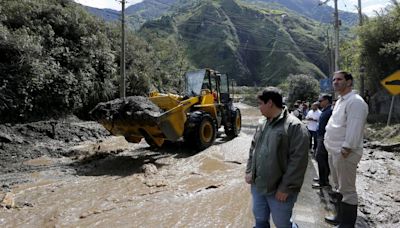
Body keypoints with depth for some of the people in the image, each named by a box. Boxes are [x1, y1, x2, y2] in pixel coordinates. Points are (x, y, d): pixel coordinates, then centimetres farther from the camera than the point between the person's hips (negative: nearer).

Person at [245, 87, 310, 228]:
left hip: (279, 190, -7)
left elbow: (298, 160, -20)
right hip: (257, 185, 7)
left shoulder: (295, 126, -16)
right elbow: (253, 149, 18)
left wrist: (286, 187, -19)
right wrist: (249, 171, 8)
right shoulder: (262, 124, 9)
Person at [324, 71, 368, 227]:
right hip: (334, 151, 10)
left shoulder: (355, 102, -16)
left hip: (344, 153, -10)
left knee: (347, 190, 2)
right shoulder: (340, 101, 15)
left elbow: (354, 130, -22)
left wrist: (345, 151, -22)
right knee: (339, 187, 21)